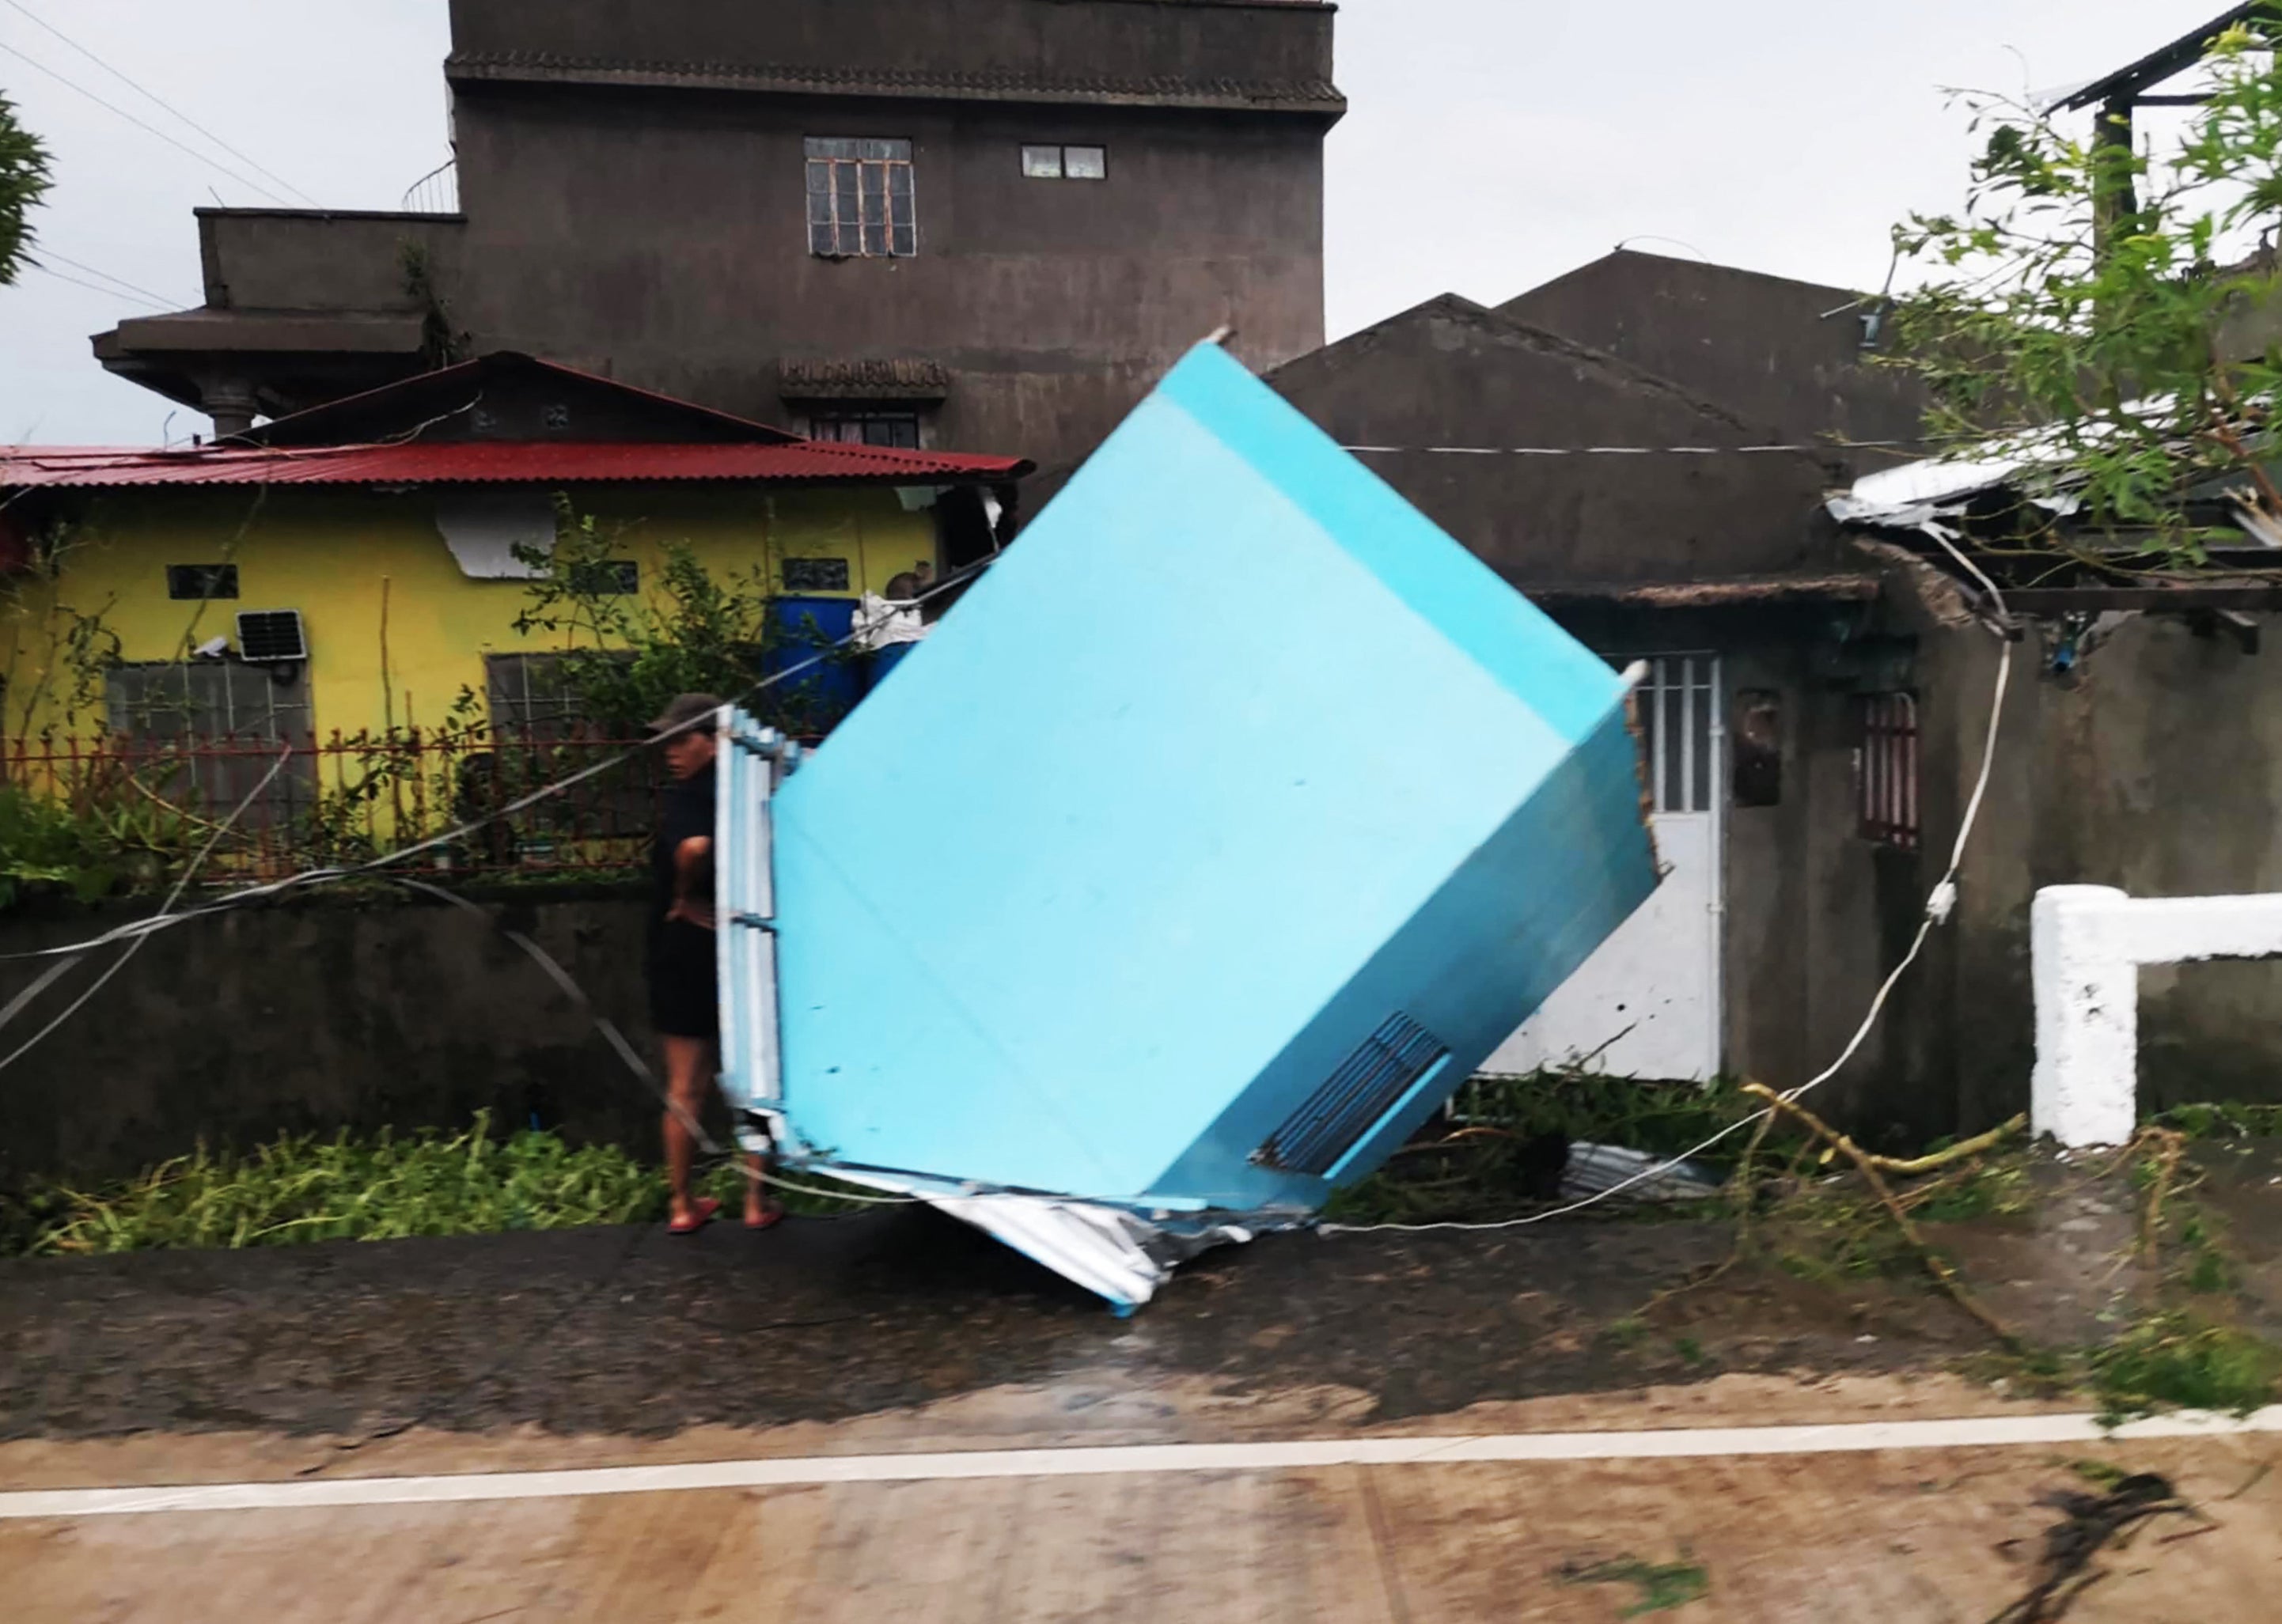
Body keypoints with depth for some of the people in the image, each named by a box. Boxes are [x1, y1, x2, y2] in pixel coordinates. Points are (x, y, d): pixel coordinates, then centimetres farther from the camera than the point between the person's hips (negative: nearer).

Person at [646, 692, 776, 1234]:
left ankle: (683, 1205, 18)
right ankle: (756, 1201, 17)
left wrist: (687, 898, -20)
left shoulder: (687, 797, -15)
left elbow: (694, 847, -35)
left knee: (685, 1089, 8)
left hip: (687, 951, -4)